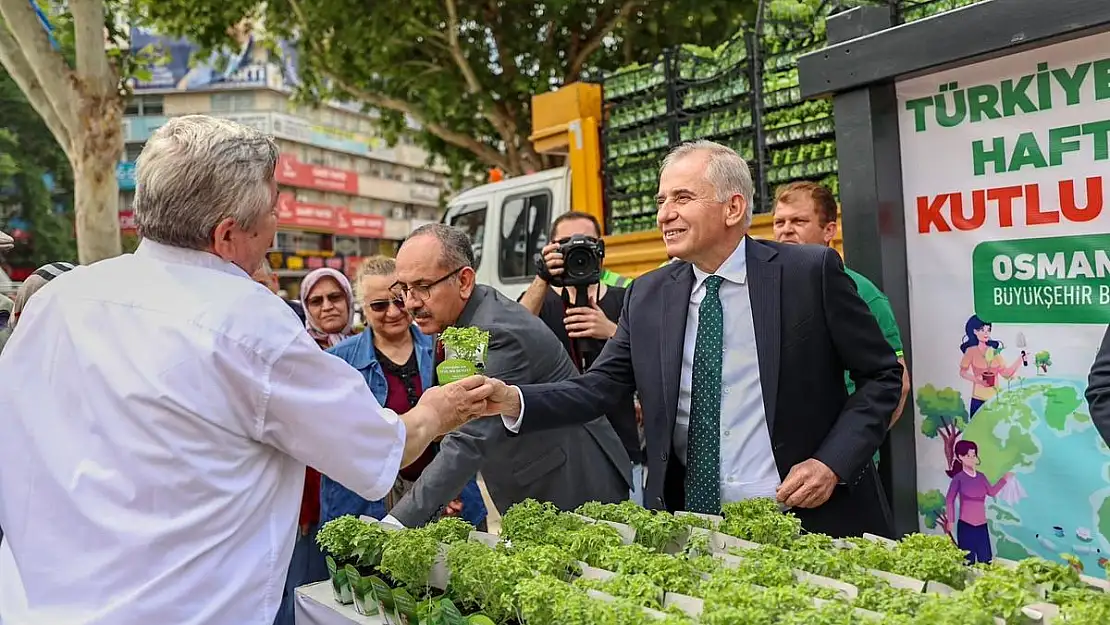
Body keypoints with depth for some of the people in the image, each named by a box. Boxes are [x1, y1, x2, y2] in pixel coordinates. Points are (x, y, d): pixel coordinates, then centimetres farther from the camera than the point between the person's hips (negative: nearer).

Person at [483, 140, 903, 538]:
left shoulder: (810, 272, -6)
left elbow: (883, 375, 0)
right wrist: (514, 401, -17)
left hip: (807, 517, -2)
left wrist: (833, 463, -11)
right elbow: (598, 387, -1)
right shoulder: (647, 296, 3)